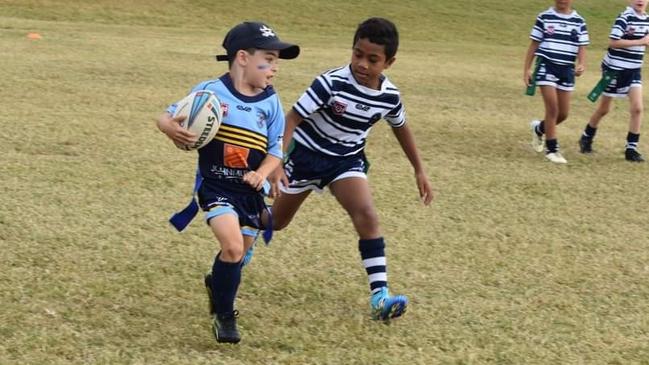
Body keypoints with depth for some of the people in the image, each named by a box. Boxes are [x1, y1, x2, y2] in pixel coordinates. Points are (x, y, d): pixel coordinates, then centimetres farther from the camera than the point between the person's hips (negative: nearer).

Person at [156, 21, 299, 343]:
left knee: (238, 251, 18)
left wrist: (262, 173, -14)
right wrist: (172, 128, -30)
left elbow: (276, 149, 6)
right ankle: (223, 316, -2)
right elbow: (166, 117, -7)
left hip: (249, 191, 5)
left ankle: (217, 284, 52)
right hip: (215, 186, -5)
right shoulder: (210, 91, -11)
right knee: (233, 247, -22)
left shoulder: (270, 102, 1)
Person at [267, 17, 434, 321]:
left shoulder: (390, 96, -14)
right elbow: (292, 119, -27)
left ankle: (380, 296, -24)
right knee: (276, 222, 12)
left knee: (367, 215, -21)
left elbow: (401, 128, 8)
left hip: (347, 160, 3)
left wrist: (419, 170, 13)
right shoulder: (332, 83, -29)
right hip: (308, 154, -2)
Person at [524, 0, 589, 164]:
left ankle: (539, 128, 35)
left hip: (567, 70, 3)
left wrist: (581, 65, -17)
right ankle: (552, 149, -1)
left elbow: (582, 47, 3)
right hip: (546, 66, -3)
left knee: (563, 113, 6)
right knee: (553, 108, -11)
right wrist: (526, 69, 1)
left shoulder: (579, 21, 5)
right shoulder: (544, 18, 0)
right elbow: (534, 44, 4)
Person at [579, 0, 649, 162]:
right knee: (604, 109, 9)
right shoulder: (625, 17, -18)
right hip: (615, 69, -6)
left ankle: (631, 148, 0)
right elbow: (613, 41, -25)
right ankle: (586, 139, 31)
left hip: (634, 70, 6)